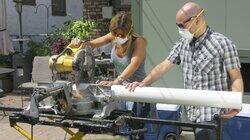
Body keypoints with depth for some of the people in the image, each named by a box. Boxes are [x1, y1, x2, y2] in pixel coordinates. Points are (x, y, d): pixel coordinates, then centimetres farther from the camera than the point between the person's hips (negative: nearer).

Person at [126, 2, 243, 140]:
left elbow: (236, 77, -8)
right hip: (193, 112, 5)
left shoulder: (223, 43, -8)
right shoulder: (182, 45, 9)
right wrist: (144, 83, -6)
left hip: (213, 114, -5)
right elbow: (164, 66, 6)